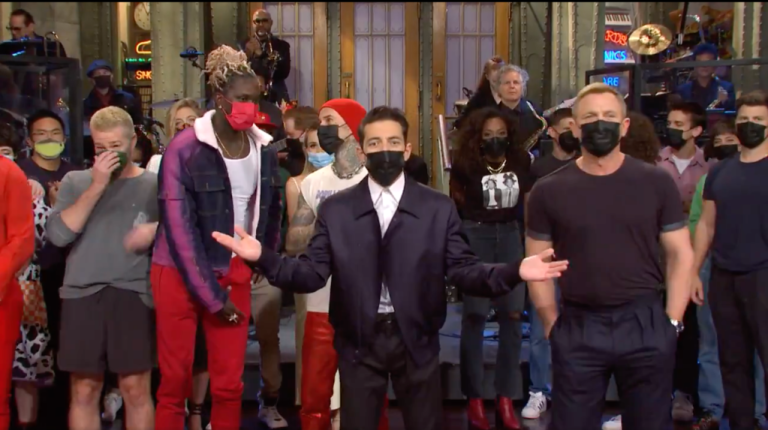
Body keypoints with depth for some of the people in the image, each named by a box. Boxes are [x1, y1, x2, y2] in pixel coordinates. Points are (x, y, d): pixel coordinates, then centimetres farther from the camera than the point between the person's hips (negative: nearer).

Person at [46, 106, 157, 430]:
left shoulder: (153, 184, 5)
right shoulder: (75, 181, 10)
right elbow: (58, 234, -5)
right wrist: (96, 186, -9)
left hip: (134, 295, -2)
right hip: (81, 295, 2)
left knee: (136, 388, 0)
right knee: (83, 391, 7)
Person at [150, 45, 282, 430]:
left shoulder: (264, 149, 1)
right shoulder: (185, 149, -13)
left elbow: (269, 214, 13)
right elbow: (179, 228, -15)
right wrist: (213, 297, -12)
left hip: (235, 275, 4)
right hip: (180, 275, -3)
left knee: (229, 385, 5)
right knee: (175, 381, 5)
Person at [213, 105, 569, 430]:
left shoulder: (439, 208, 0)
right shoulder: (334, 209, 1)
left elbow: (462, 270, -5)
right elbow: (312, 273, -4)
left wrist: (514, 271, -21)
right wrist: (262, 257, -20)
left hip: (416, 341, 0)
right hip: (358, 342, 0)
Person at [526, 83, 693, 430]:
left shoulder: (656, 183, 1)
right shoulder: (548, 191, 0)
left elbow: (680, 254, 4)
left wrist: (672, 321, -2)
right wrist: (553, 326, 0)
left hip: (646, 324, 0)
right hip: (578, 329, 0)